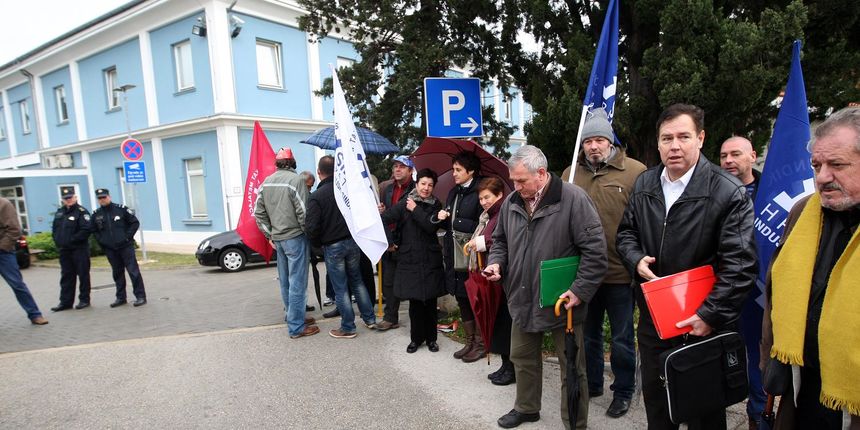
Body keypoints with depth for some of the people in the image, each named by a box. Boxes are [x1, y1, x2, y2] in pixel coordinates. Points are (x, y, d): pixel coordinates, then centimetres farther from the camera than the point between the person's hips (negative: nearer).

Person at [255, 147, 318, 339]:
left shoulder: (265, 183, 8)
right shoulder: (296, 180, -13)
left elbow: (259, 213, 10)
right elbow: (303, 212, -16)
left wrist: (270, 235, 17)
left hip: (277, 238, 7)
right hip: (295, 237, -7)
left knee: (285, 281, 16)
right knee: (297, 283, -2)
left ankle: (293, 316, 30)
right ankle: (296, 327, 3)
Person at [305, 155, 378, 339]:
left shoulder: (316, 196, -15)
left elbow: (312, 228, -17)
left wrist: (317, 244, 1)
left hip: (332, 246, -4)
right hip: (353, 241, 5)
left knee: (340, 289, 6)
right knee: (357, 281, 19)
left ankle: (348, 328, 16)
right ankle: (370, 319, 26)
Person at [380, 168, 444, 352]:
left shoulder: (435, 205, 6)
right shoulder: (404, 203, 0)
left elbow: (431, 226, -11)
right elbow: (383, 219, -9)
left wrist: (415, 210, -10)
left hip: (431, 260, 1)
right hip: (410, 259, -1)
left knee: (430, 301, 6)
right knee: (414, 301, 3)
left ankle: (431, 338, 21)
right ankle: (416, 338, 20)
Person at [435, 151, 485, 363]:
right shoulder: (454, 193, 12)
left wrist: (455, 221, -14)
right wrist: (441, 217, -2)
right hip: (454, 254, 8)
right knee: (462, 299, 16)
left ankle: (480, 343, 21)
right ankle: (470, 342, 30)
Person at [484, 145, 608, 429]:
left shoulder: (573, 199, -16)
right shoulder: (511, 203, 3)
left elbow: (595, 249, -16)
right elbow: (500, 240, 17)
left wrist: (580, 290, -18)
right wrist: (496, 262, -2)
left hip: (562, 301, -5)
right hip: (523, 300, 6)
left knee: (572, 367, 10)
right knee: (522, 358, 22)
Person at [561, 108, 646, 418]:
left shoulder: (635, 172, -7)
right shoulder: (570, 174, 4)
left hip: (620, 273, -3)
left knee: (622, 338, 13)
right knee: (588, 333, 20)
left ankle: (623, 391, 34)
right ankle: (591, 383, 40)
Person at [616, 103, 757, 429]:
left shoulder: (728, 192, -15)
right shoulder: (644, 184, 2)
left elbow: (740, 264, -18)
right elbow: (626, 232, 12)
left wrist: (711, 316, -21)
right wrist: (636, 259, -8)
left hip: (703, 324, -4)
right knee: (655, 401, 22)